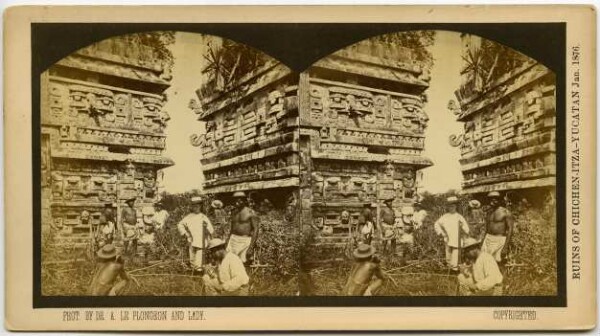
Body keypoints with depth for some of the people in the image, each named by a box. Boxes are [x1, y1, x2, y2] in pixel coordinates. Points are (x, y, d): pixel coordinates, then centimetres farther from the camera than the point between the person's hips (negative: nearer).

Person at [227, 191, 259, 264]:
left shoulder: (251, 213, -7)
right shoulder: (235, 213, 14)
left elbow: (256, 230, -12)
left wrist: (251, 247, -18)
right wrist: (227, 244, 14)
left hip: (245, 242, -6)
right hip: (233, 240, 6)